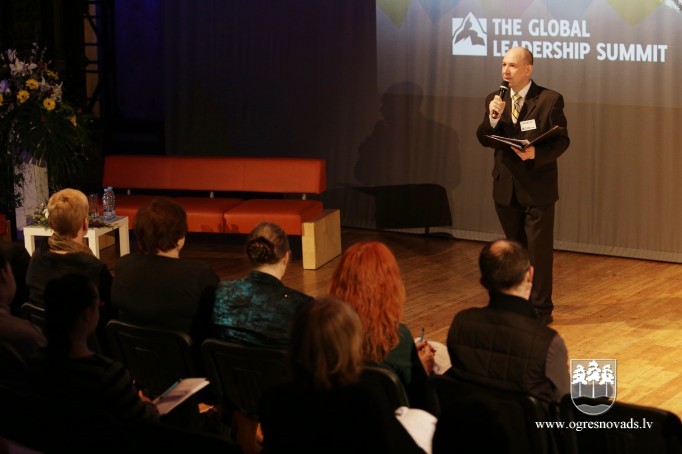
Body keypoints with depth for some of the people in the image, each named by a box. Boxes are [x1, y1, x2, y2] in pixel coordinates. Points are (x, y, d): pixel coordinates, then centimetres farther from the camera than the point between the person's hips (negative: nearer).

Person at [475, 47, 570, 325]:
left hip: (537, 187, -4)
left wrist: (536, 154, -24)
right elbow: (484, 140, 0)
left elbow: (562, 140, -8)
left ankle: (541, 309, 9)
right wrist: (493, 117, -18)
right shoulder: (495, 100, 5)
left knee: (539, 250, 0)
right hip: (506, 187, 4)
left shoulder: (550, 100, -8)